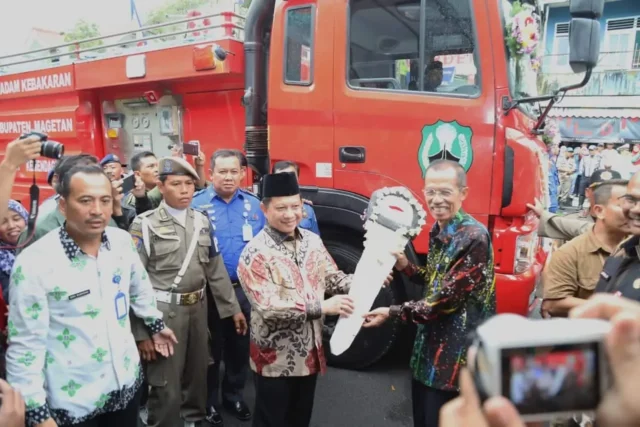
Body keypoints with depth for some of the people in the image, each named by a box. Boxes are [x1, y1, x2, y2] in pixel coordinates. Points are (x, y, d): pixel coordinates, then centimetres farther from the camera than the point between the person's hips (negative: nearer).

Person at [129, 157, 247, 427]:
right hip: (164, 312, -5)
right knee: (166, 385, 4)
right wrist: (140, 331, -14)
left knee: (197, 373, 20)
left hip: (198, 308, 5)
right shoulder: (145, 225, -10)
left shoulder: (202, 221, 6)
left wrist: (233, 308, 8)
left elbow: (216, 269, 9)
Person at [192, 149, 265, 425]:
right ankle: (209, 402, 33)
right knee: (212, 349, 13)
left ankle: (234, 396, 38)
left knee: (240, 347, 17)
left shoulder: (254, 205, 3)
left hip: (246, 289, 3)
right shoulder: (197, 205, -8)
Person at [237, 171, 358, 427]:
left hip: (309, 352, 6)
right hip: (276, 358, -5)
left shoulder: (312, 240, 1)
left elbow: (332, 278, 6)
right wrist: (321, 306, -28)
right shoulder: (256, 253, -19)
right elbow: (269, 307, -26)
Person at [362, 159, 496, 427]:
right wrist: (405, 266, -2)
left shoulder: (474, 237, -21)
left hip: (455, 355, -8)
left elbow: (449, 298, -22)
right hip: (429, 347, 8)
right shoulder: (438, 230, 6)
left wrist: (392, 312, -18)